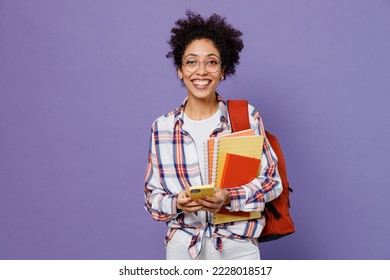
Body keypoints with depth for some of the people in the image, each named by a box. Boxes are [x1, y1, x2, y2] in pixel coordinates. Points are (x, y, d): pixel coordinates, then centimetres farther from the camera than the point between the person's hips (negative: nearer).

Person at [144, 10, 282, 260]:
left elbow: (272, 180, -2)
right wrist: (177, 202, -17)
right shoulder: (162, 127, 0)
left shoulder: (247, 117, -4)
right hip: (183, 246, 1)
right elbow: (152, 195, 4)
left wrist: (228, 198, -18)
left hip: (238, 246, -1)